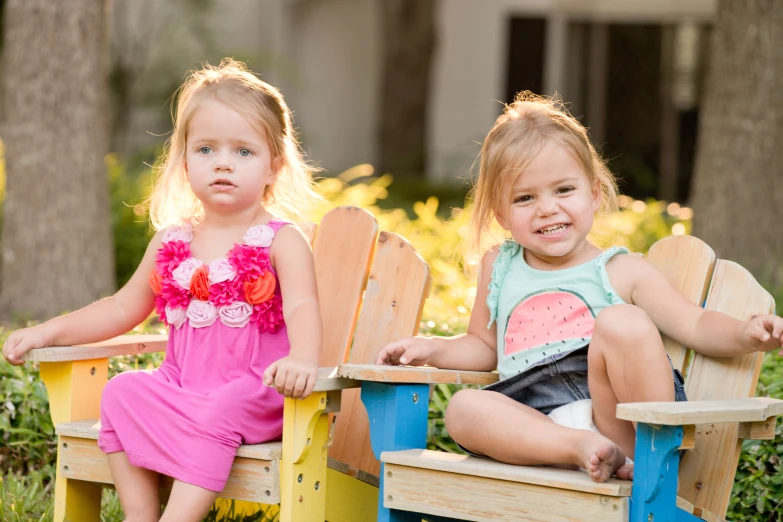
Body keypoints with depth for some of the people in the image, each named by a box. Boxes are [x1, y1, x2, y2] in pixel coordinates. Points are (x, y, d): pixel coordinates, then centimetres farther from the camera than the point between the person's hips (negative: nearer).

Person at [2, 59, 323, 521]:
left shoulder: (281, 241, -5)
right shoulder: (172, 243, 11)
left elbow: (301, 307, -23)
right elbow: (123, 309, 22)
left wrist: (302, 359, -45)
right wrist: (49, 332, 15)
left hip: (254, 393, -6)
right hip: (181, 389, 6)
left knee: (220, 413, -34)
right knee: (124, 391, -17)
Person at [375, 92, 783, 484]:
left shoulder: (623, 272, 12)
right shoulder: (499, 268, 22)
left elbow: (697, 327, 9)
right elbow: (484, 347, 35)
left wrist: (745, 334, -10)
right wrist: (431, 349, 18)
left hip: (616, 410, -2)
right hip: (535, 421, 2)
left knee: (621, 321, -28)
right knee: (463, 409, -26)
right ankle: (581, 447, -37)